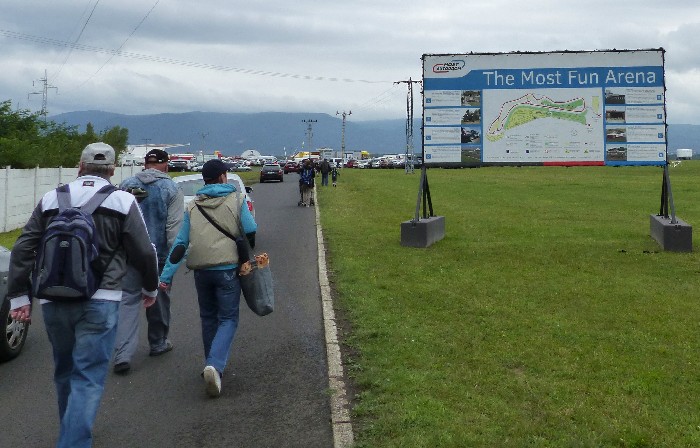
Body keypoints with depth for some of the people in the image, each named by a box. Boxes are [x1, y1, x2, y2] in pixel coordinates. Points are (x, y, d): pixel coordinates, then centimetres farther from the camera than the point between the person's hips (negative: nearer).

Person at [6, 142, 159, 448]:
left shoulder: (51, 199, 8)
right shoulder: (122, 201, -1)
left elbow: (23, 249, 5)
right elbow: (144, 252, -1)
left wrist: (18, 296, 9)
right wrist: (150, 288, 16)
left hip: (53, 301, 4)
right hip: (100, 301, -4)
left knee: (64, 371, 21)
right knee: (88, 377, -1)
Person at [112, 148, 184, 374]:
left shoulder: (126, 185, 6)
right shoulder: (171, 189, -4)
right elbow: (174, 226, -10)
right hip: (158, 254, -2)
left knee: (128, 300, 1)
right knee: (159, 299, 15)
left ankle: (123, 354, -9)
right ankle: (158, 344, 31)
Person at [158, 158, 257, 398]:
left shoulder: (192, 206, 7)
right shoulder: (236, 200, -2)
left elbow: (180, 243, 3)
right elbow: (251, 232, -4)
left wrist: (166, 276, 4)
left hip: (201, 270, 4)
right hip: (227, 268, -3)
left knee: (208, 318, 19)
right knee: (228, 319, 1)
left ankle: (212, 366, 27)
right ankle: (215, 365, -20)